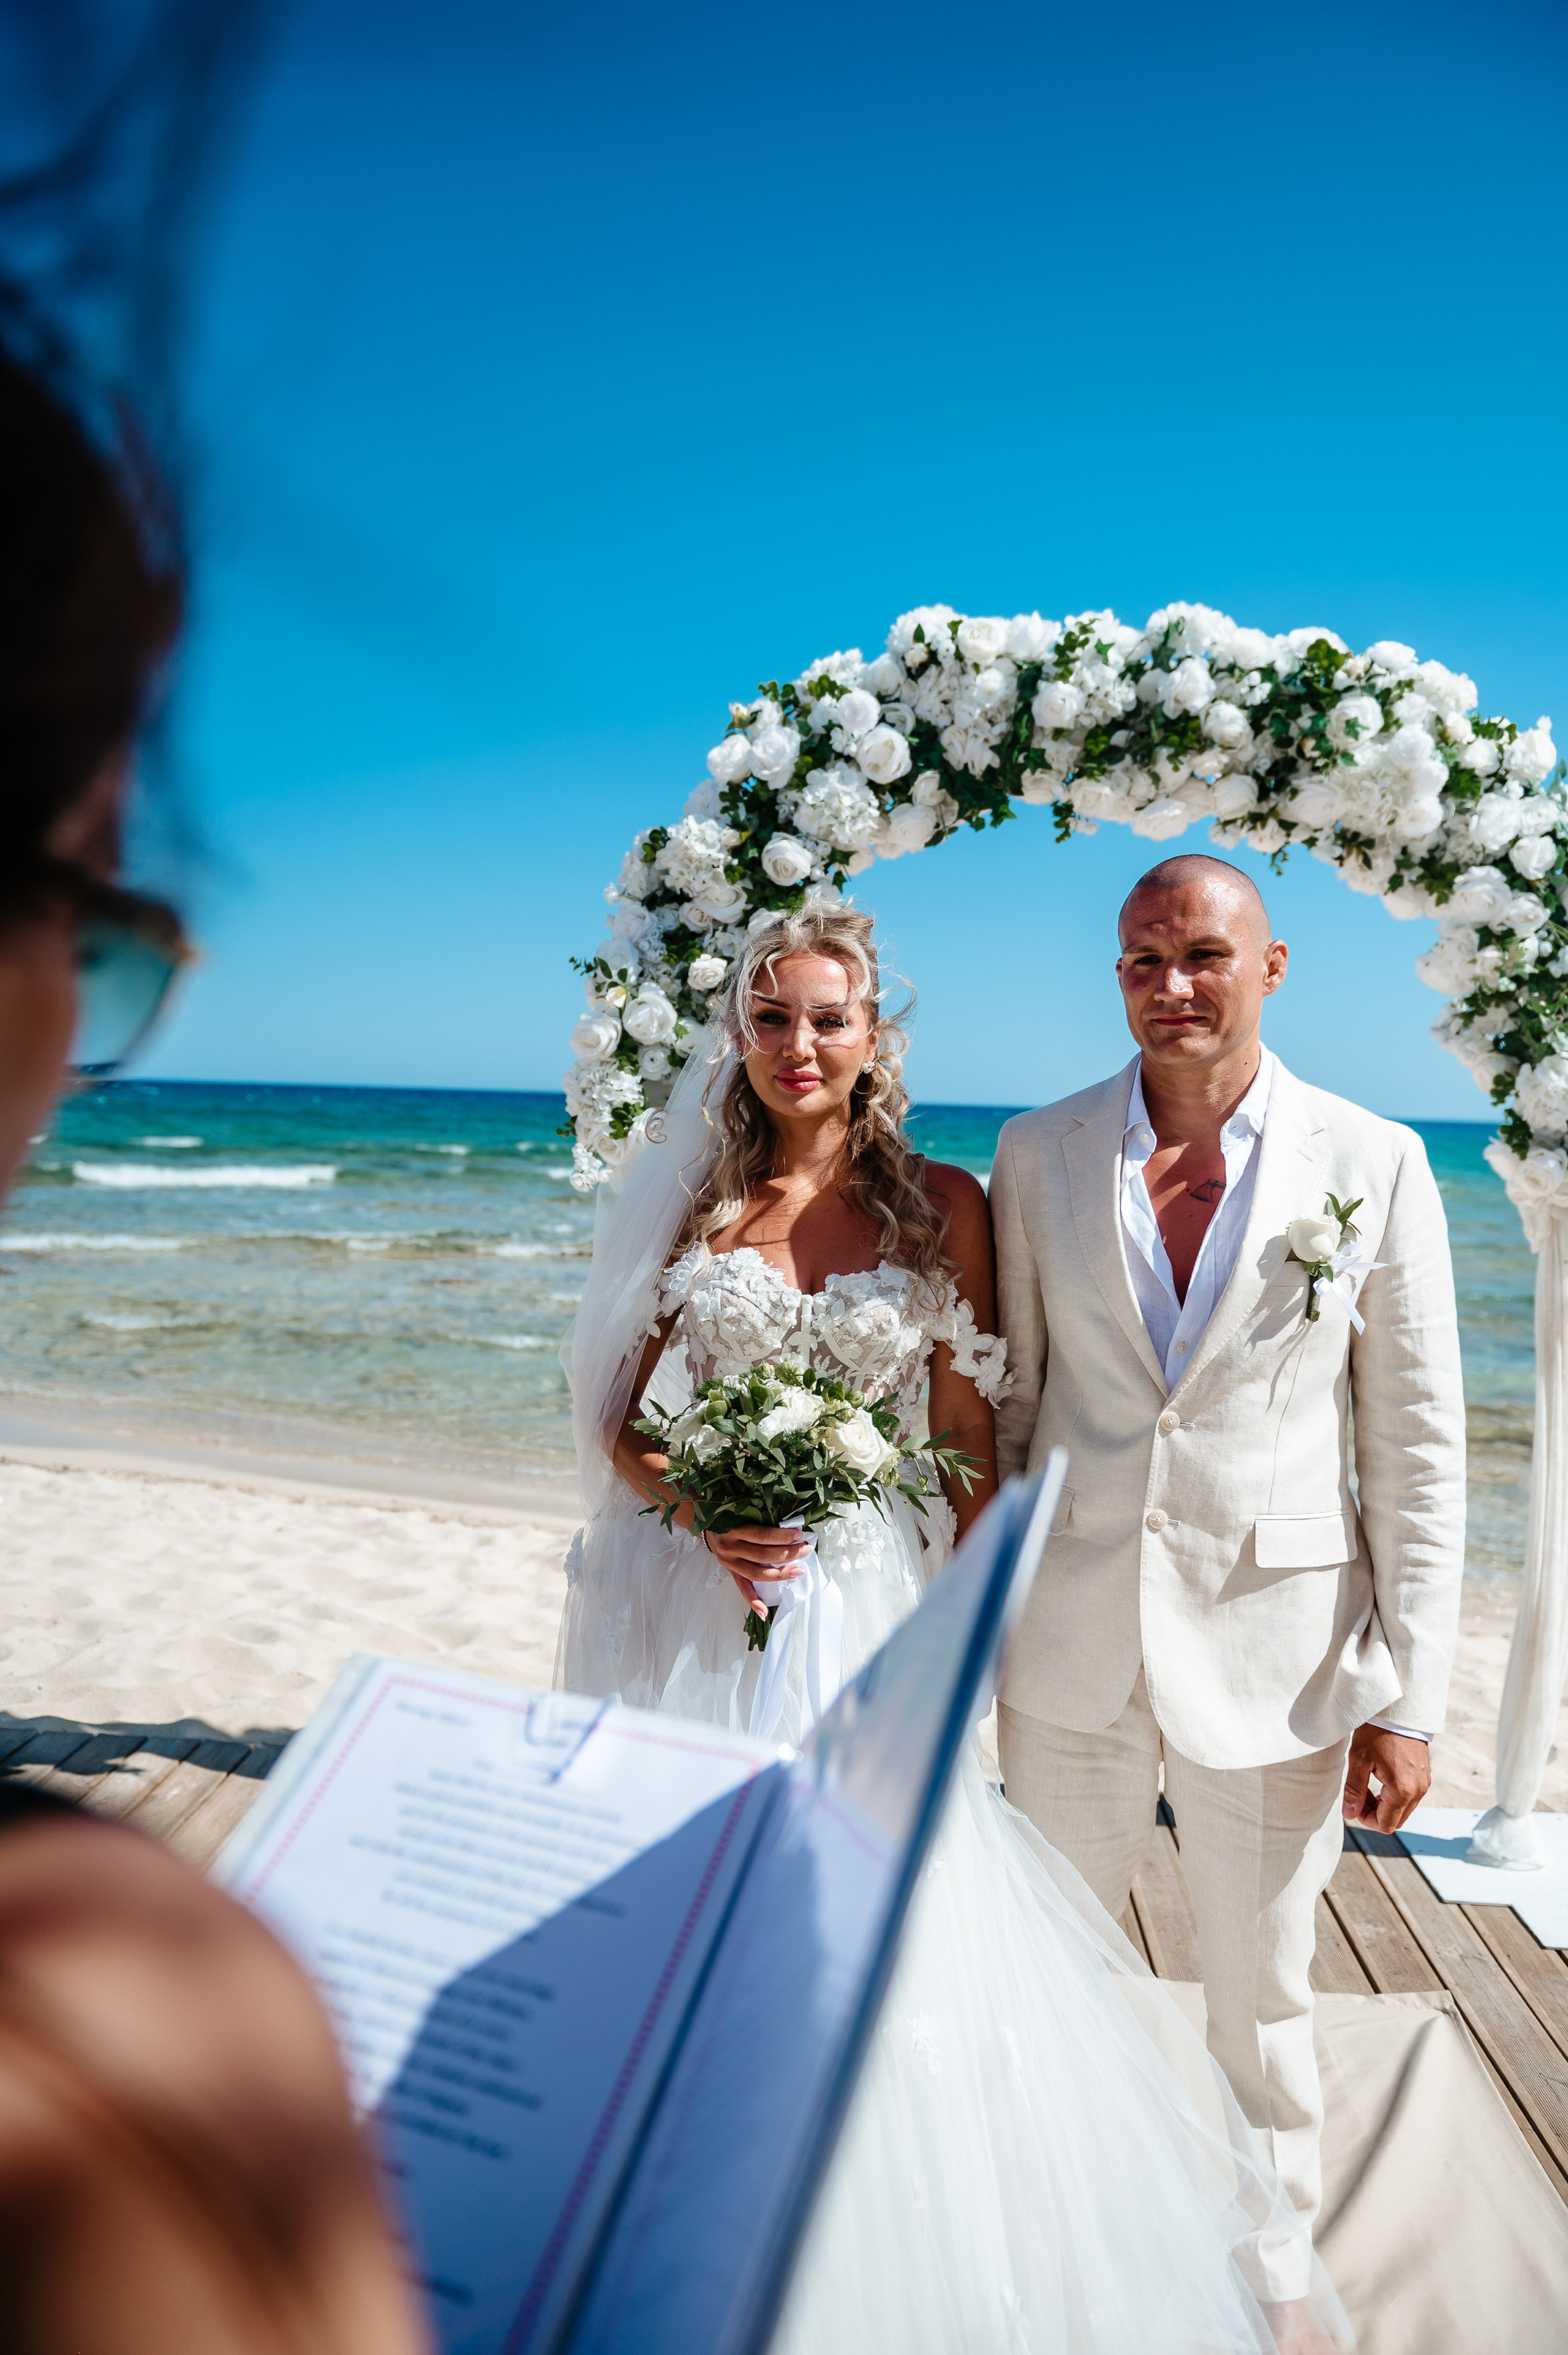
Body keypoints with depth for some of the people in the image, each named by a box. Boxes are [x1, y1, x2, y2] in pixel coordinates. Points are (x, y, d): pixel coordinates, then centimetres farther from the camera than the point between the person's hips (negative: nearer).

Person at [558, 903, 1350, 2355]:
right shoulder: (692, 1202, 3)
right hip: (689, 1613, 2)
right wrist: (706, 1505, -14)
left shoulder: (942, 1205, -1)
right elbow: (622, 1428, 4)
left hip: (865, 1614, -1)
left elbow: (971, 1447, 0)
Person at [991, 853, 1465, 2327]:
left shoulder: (1374, 1164, -7)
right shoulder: (1039, 1155, -3)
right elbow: (1006, 1401, 3)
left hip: (1278, 1653, -1)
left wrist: (1408, 1698, -4)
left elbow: (1418, 1451, -4)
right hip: (1071, 1647, 2)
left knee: (1262, 1999, 19)